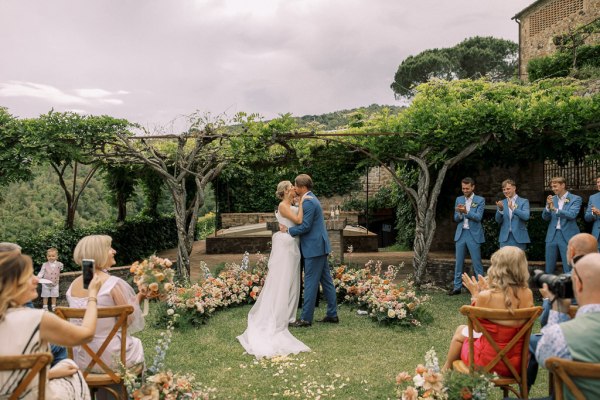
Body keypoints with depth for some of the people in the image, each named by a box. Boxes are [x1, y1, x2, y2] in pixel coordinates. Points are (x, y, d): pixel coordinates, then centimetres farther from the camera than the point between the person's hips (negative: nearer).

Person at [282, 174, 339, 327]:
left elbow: (305, 226, -20)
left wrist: (288, 230, -8)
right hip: (319, 246, 10)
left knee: (311, 282, -4)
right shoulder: (311, 199, 16)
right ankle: (332, 314, 19)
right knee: (326, 280, 12)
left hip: (314, 247, -10)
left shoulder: (308, 202, -16)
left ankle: (306, 318, 4)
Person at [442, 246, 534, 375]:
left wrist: (475, 295, 1)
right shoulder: (527, 294, -11)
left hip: (488, 363, -4)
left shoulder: (486, 296, -24)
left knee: (461, 331, 26)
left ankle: (446, 370, 47)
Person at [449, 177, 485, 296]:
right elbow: (456, 218, 7)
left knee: (477, 262, -1)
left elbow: (478, 217, -13)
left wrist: (466, 211, -27)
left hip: (474, 234, -4)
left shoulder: (480, 200, -2)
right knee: (459, 262, 7)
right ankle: (457, 287, 14)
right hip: (460, 234, 4)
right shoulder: (459, 199, 9)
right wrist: (460, 213, -15)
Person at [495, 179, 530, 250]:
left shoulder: (524, 201, 2)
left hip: (519, 238, -2)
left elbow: (526, 216, -14)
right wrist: (500, 209, -17)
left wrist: (513, 208, -26)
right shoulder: (502, 203, 10)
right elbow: (498, 220, 1)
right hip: (505, 238, 2)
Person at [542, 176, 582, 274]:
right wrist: (548, 206, -11)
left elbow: (572, 214, -16)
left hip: (567, 236, -4)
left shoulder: (575, 199, -1)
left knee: (568, 268, 1)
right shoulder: (551, 199, 11)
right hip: (552, 235, 4)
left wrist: (555, 209, -26)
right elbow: (545, 217, 6)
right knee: (549, 268, 9)